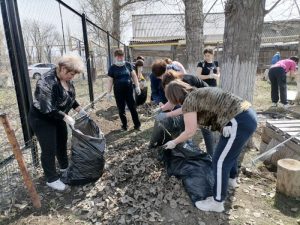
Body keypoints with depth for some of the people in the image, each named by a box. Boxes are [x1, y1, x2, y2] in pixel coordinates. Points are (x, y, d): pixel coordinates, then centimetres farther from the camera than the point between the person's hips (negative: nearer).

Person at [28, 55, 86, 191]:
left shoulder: (66, 79, -5)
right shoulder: (46, 82, -31)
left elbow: (70, 98, 9)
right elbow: (47, 109, -32)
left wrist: (79, 109, 0)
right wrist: (66, 117, -29)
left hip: (58, 118, 8)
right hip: (42, 120, -8)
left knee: (62, 143, 20)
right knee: (49, 149, 2)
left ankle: (64, 167, 42)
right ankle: (51, 179, 20)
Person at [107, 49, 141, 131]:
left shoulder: (128, 65, 1)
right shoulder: (112, 68, -1)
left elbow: (134, 76, 7)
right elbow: (110, 81, 0)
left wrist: (137, 86, 1)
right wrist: (109, 92, -3)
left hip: (129, 90, 0)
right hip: (118, 92, 0)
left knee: (133, 108, 6)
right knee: (121, 109, 9)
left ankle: (137, 125, 18)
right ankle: (124, 125, 24)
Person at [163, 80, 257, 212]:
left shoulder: (188, 100, -10)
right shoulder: (198, 94, 17)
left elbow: (190, 132, -9)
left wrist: (174, 142, 6)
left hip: (239, 123, -10)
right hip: (248, 116, 10)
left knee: (220, 161, 1)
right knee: (231, 152, 30)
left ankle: (217, 202, 17)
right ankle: (231, 178, 54)